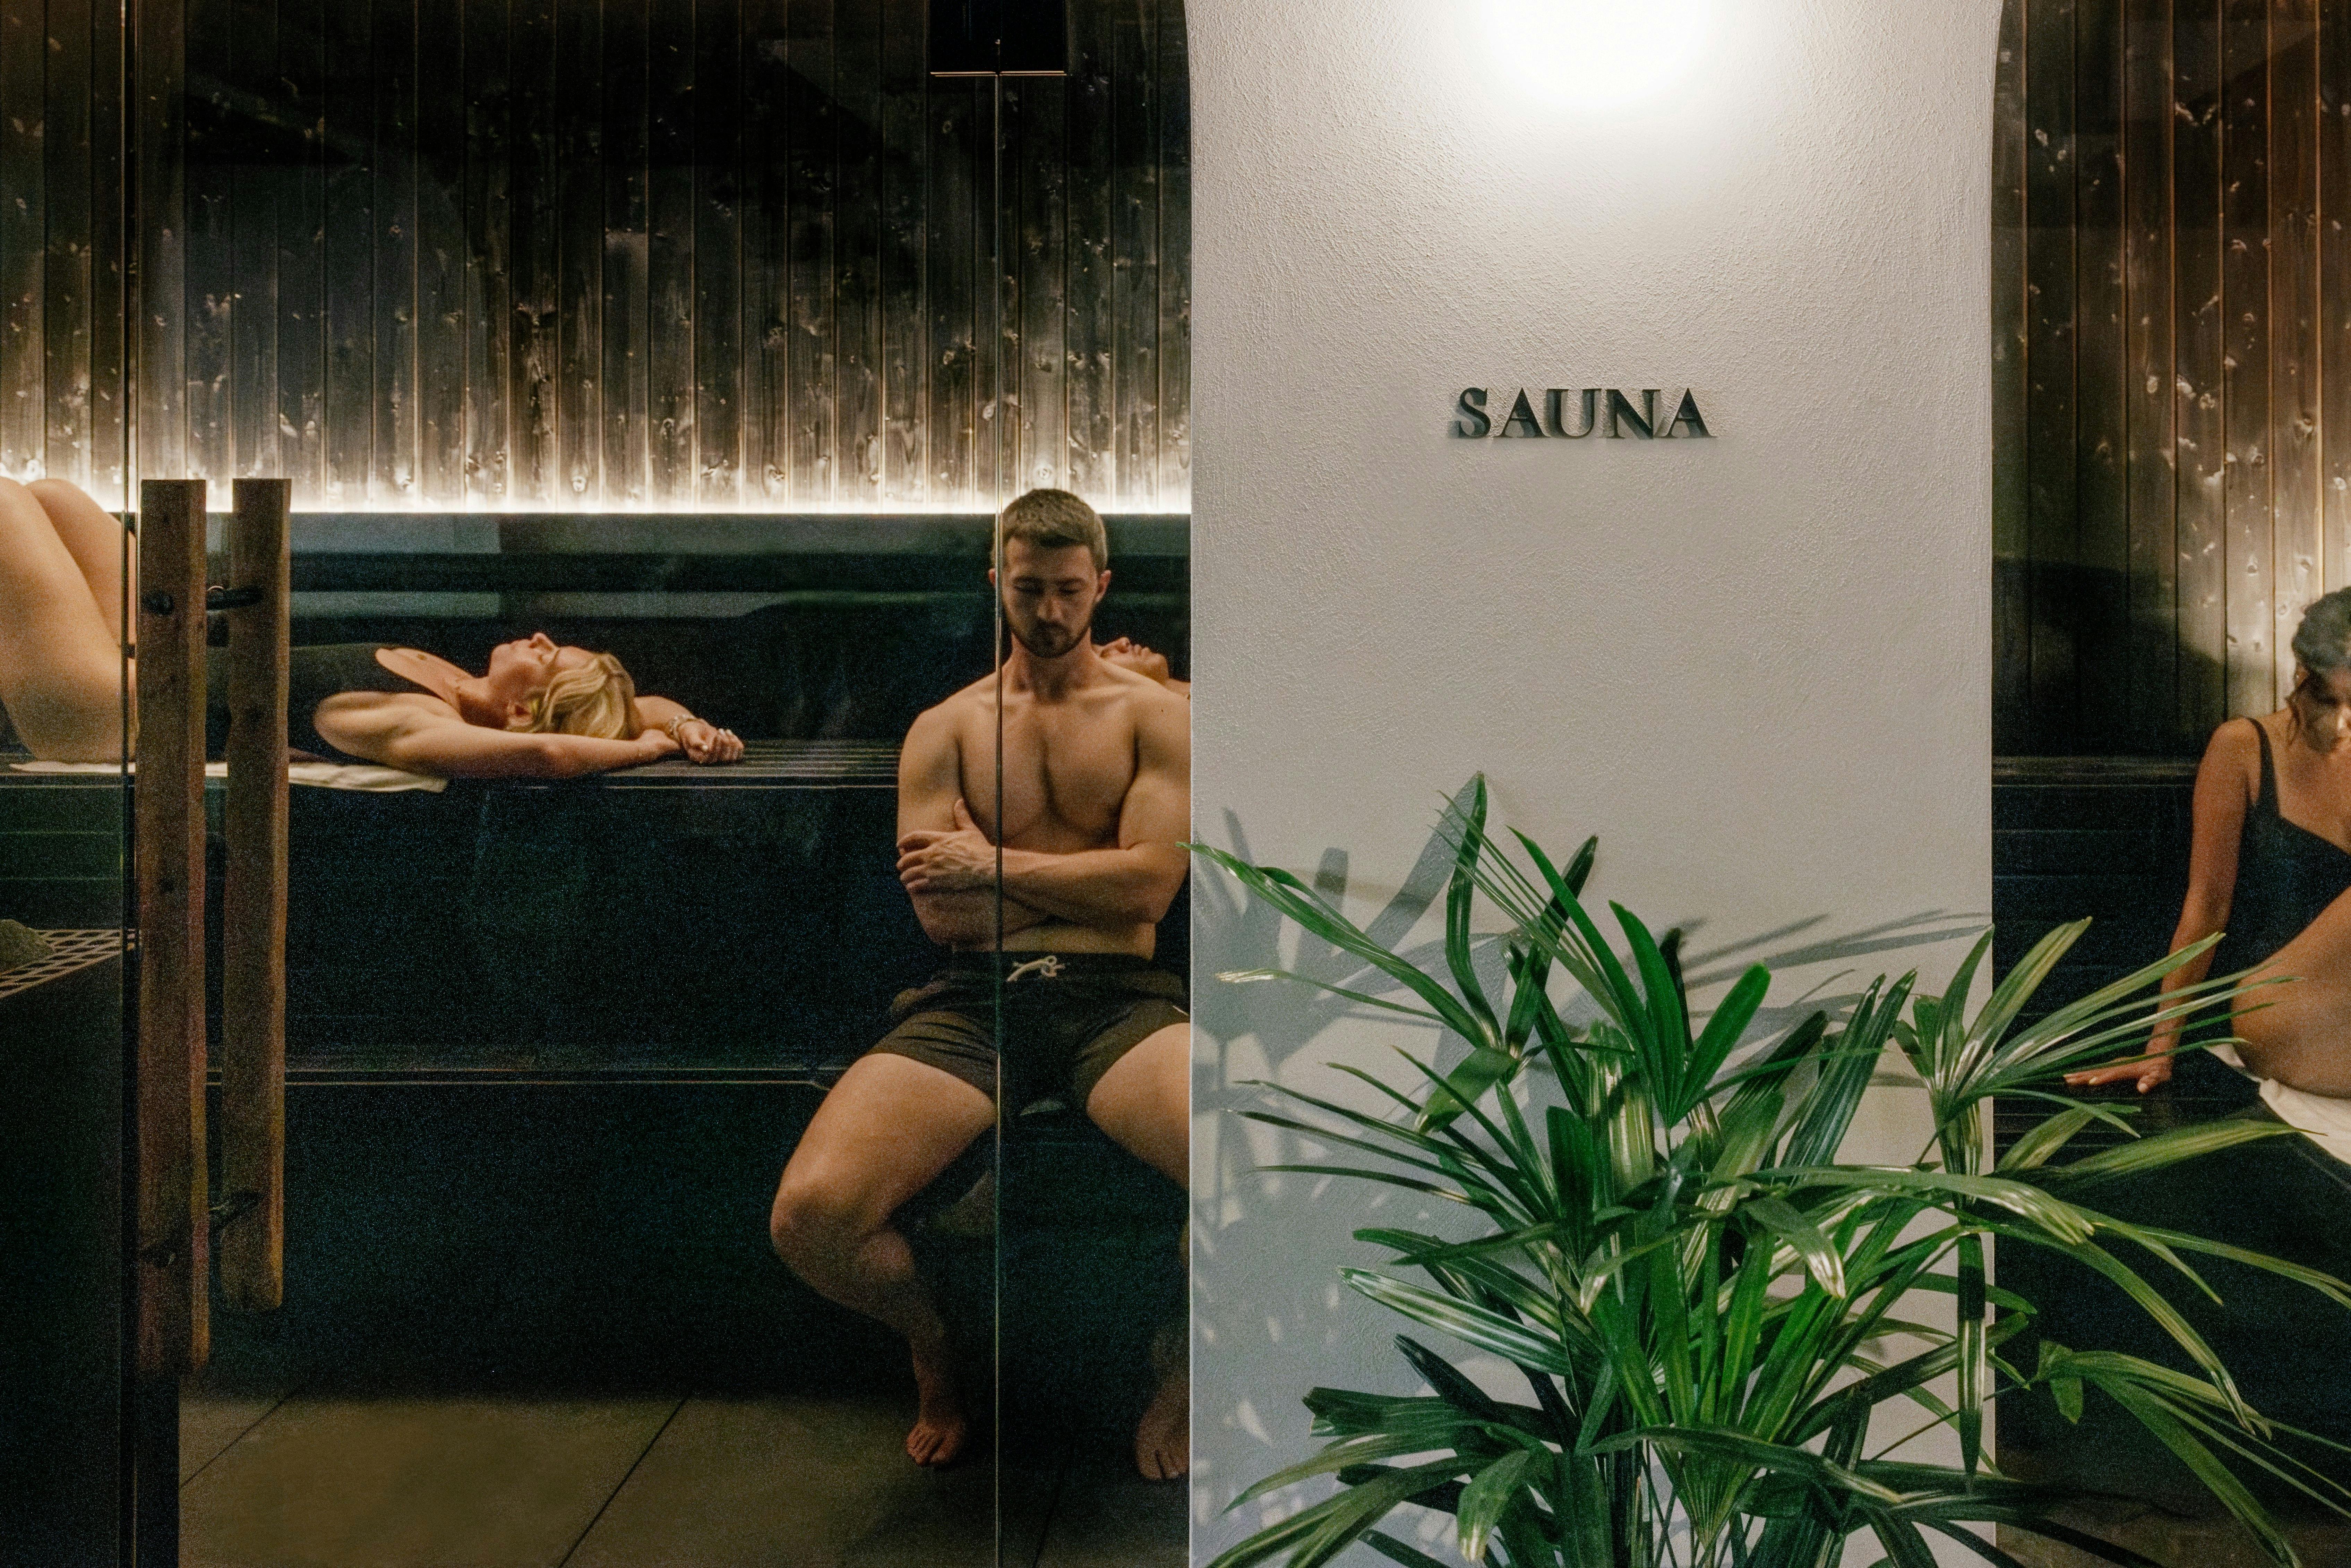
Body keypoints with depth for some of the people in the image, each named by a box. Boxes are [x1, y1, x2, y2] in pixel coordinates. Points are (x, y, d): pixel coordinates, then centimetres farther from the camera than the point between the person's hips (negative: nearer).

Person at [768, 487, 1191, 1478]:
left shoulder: (1153, 717, 12)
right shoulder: (945, 730, 16)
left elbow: (1150, 885, -3)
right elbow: (940, 912, 4)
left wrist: (994, 861, 1)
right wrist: (1093, 873, 6)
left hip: (1115, 996, -1)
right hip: (973, 999, 2)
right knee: (808, 1216, -24)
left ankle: (1181, 1367, 4)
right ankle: (935, 1346, 14)